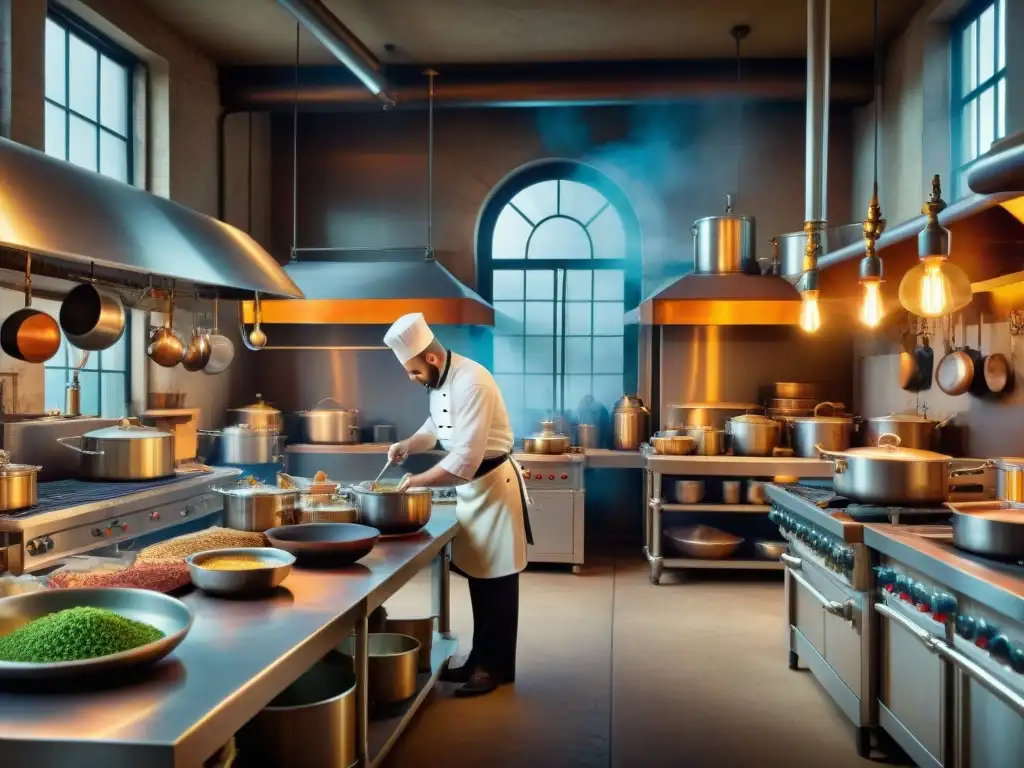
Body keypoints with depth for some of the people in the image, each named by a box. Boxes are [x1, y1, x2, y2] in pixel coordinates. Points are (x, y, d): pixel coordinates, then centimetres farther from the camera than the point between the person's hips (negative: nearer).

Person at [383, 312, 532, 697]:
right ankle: (480, 659, 27)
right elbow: (435, 426, 20)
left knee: (496, 583, 1)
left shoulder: (471, 384, -27)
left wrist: (417, 481, -20)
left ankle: (496, 667, 12)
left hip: (494, 483, -9)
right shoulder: (442, 380, 3)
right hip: (472, 485, 9)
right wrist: (407, 445, 1)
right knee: (478, 578, 16)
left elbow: (465, 460, -30)